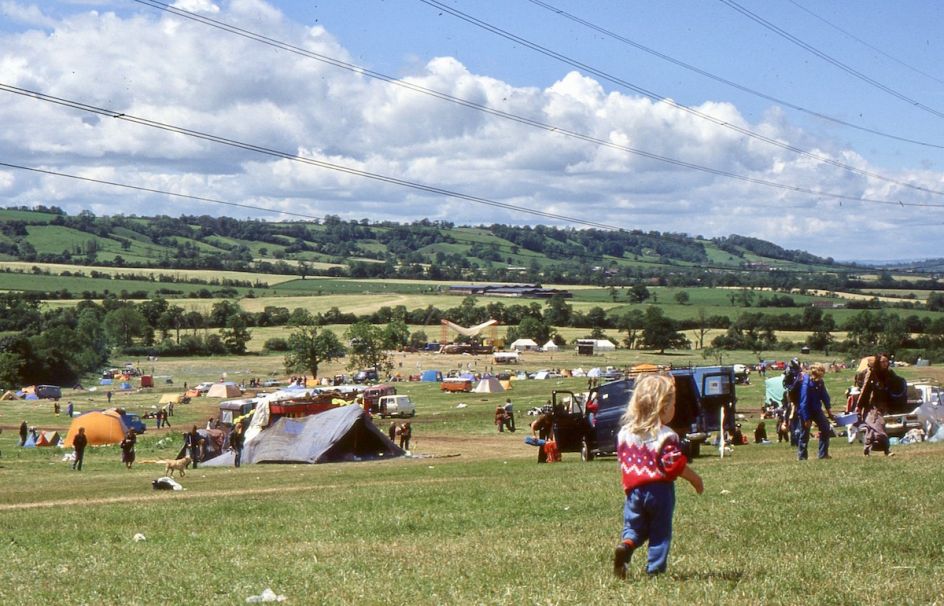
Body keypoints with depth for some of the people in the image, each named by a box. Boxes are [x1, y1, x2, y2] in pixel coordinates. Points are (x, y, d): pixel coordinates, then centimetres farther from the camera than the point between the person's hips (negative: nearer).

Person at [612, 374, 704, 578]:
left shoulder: (625, 432, 2)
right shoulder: (667, 436, -15)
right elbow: (676, 465, -17)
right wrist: (695, 479, -2)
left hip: (634, 489, 4)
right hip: (660, 490, -4)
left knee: (633, 525, 15)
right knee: (660, 531, 8)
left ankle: (626, 545, -15)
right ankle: (655, 569, 7)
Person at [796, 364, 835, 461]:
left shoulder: (820, 382, -5)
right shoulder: (806, 384, -26)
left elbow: (824, 396, 7)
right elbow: (804, 403, -25)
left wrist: (828, 410, 5)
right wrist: (806, 419, -22)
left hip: (816, 410, 7)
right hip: (805, 412, -7)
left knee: (826, 429, 1)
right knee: (804, 434, 1)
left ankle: (823, 454, 7)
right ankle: (801, 456, 13)